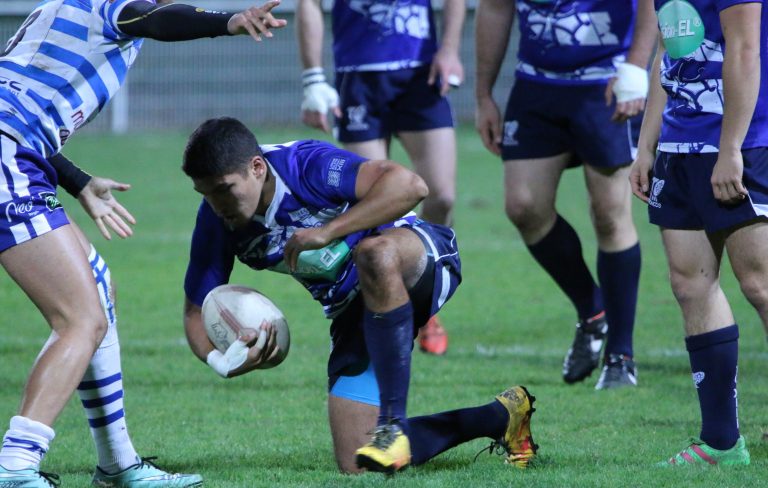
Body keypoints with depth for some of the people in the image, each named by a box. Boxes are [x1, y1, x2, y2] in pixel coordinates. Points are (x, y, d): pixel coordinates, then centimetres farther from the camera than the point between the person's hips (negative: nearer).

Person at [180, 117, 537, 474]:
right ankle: (500, 417, 14)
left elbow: (409, 185, -40)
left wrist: (327, 231, -41)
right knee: (355, 466, -5)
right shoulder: (216, 222, -10)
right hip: (352, 309, 7)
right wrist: (219, 360, -23)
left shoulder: (305, 163, -27)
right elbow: (196, 311, -1)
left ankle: (393, 425, -37)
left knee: (374, 254, -44)